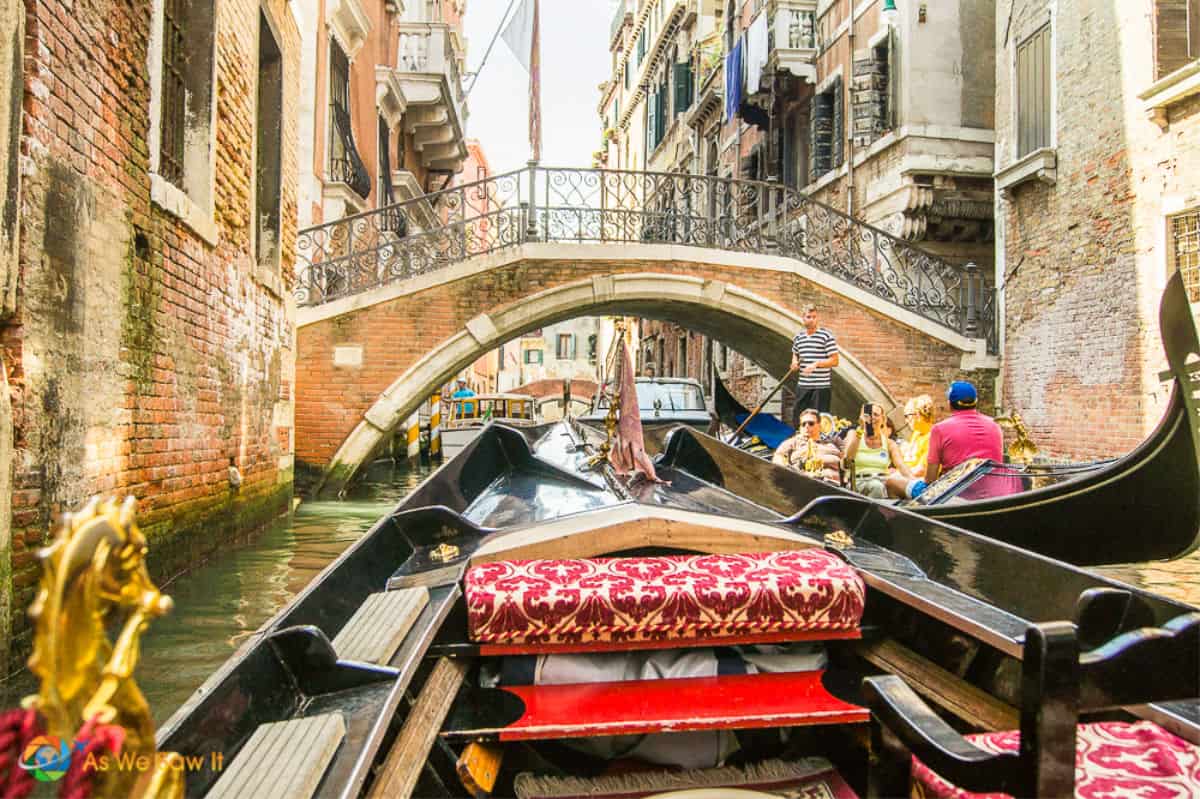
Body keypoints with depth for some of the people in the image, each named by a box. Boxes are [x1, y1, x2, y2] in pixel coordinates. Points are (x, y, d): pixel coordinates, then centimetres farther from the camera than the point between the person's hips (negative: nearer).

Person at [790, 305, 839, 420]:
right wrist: (795, 362, 5)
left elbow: (834, 361, -10)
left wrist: (816, 364, -22)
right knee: (797, 415, 10)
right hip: (802, 385, 6)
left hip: (821, 386, -5)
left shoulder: (826, 336, -7)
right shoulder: (798, 337, 10)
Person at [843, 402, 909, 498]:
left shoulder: (889, 443, 15)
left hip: (883, 482, 2)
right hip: (859, 482, -1)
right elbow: (849, 457, -11)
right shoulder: (854, 434, 10)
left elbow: (901, 465, -2)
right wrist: (861, 429, -16)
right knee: (876, 485, -36)